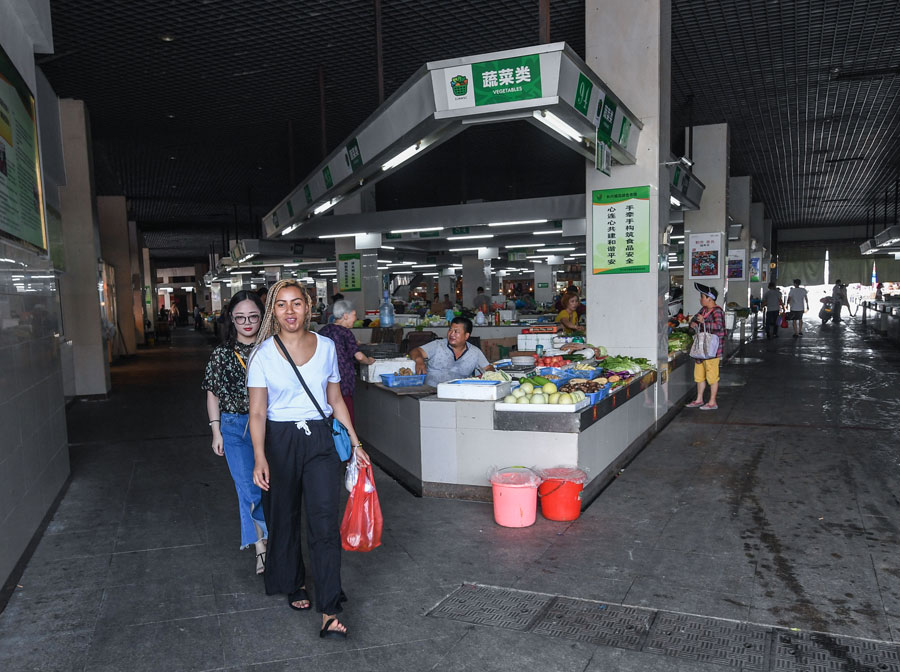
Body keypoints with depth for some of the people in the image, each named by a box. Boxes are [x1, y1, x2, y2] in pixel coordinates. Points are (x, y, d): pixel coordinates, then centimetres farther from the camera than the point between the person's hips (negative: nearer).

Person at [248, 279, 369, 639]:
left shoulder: (326, 347, 3)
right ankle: (294, 584, 38)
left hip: (319, 438, 1)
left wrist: (355, 442, 9)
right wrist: (260, 458, -17)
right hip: (279, 439, 0)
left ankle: (330, 611, -1)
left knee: (325, 522, -8)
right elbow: (257, 412, -6)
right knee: (284, 518, 13)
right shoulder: (263, 353, -4)